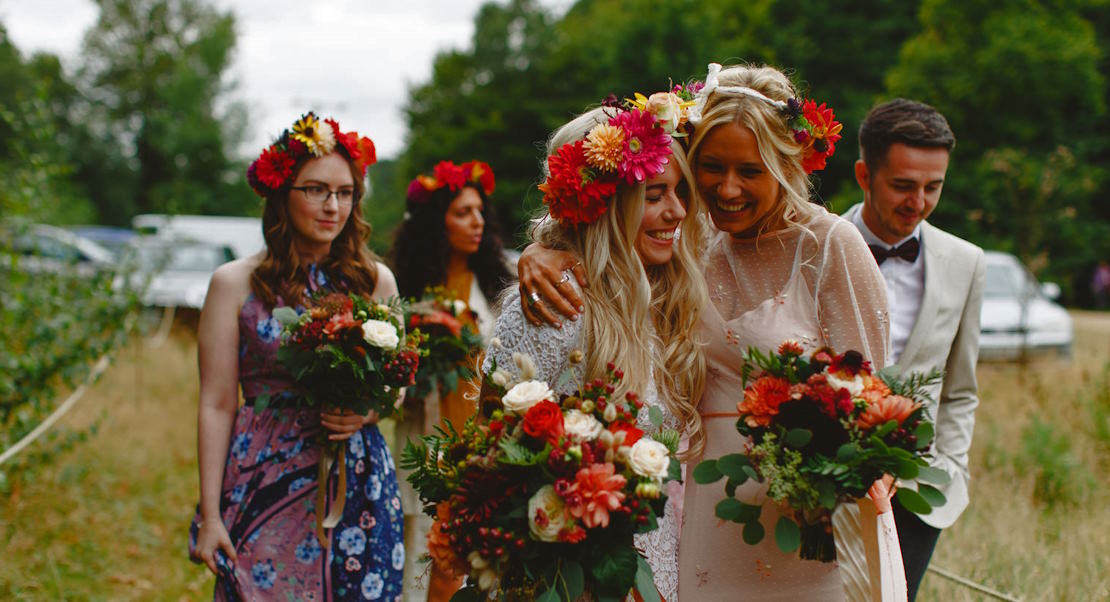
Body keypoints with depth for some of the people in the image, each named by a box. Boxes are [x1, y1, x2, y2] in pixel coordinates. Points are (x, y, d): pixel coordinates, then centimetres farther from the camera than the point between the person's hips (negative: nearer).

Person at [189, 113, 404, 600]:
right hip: (264, 485, -2)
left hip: (360, 488, 2)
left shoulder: (375, 281, 7)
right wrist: (209, 516, -5)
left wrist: (367, 412, -8)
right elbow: (216, 407, -2)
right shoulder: (236, 283, 0)